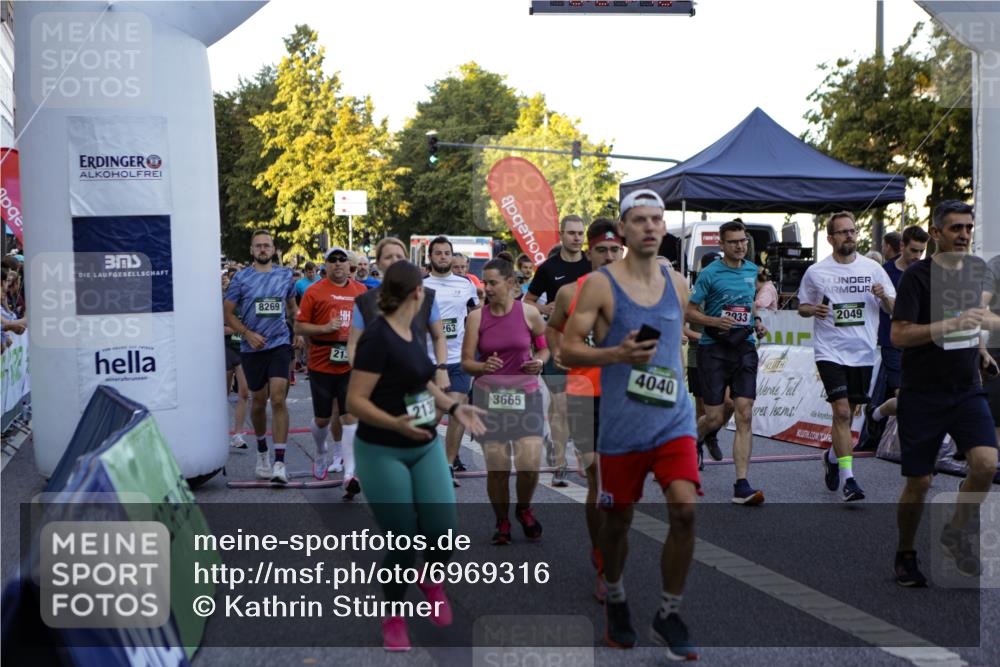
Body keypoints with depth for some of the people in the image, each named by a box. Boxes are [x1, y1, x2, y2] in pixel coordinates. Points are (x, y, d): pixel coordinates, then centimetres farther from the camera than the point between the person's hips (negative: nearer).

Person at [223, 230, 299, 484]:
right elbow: (228, 313, 1)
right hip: (252, 348, 0)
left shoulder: (285, 275, 7)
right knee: (259, 401, 11)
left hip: (280, 344, 0)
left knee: (278, 399, -13)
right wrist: (248, 333, -10)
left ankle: (279, 462, -14)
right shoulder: (241, 278, 0)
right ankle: (262, 451, 34)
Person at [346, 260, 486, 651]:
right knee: (402, 542, -2)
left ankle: (433, 583, 28)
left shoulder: (412, 331, 6)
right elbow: (355, 401, -21)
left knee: (443, 530, -4)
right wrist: (394, 423, -36)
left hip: (426, 447, 7)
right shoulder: (377, 337, -19)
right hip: (383, 454, -7)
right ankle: (393, 616, 24)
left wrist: (454, 407, 11)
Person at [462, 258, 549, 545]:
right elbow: (466, 362, 0)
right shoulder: (476, 317, 0)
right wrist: (484, 366, -20)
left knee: (530, 463, -10)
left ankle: (524, 508, 22)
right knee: (496, 467, 1)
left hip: (525, 394, 0)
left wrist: (540, 361, -9)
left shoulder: (529, 312, -2)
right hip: (489, 395, 1)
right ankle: (502, 523, 24)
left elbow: (545, 346, 12)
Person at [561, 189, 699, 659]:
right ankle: (615, 600, 39)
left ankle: (669, 616, 8)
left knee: (685, 510, -13)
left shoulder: (677, 284, 9)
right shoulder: (600, 284, -6)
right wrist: (617, 354, -23)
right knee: (617, 519, 10)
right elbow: (567, 350, -9)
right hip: (621, 423, -3)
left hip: (674, 418, 3)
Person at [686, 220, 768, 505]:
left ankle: (742, 486, -5)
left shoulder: (752, 270, 12)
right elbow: (689, 311, -2)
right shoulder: (709, 273, -5)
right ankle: (693, 443, 35)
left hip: (744, 348, 4)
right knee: (715, 418, -2)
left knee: (745, 415, -6)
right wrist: (715, 321, -19)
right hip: (713, 349, -4)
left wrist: (756, 322, 9)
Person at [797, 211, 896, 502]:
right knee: (841, 412, -13)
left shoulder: (873, 268, 4)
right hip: (830, 351, -3)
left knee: (847, 413, 13)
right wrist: (813, 309, -11)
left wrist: (884, 297, -15)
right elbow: (802, 306, 11)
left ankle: (832, 456, 38)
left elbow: (894, 309, 7)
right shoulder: (815, 272, 0)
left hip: (863, 353, 3)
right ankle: (847, 477, -8)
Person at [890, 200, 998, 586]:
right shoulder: (917, 275, -11)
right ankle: (905, 554, 24)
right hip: (922, 394, -5)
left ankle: (956, 534, 9)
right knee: (918, 482, 1)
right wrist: (952, 324, -25)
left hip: (967, 390, 5)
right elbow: (899, 336, -18)